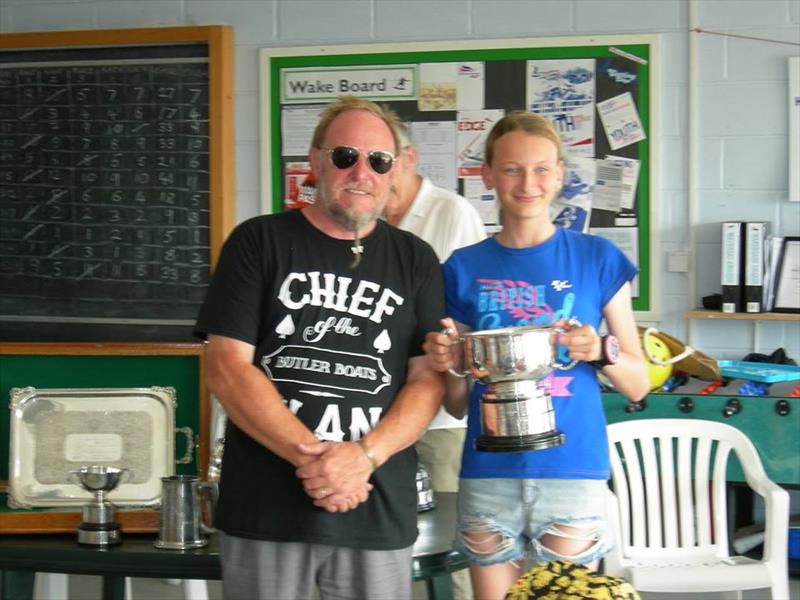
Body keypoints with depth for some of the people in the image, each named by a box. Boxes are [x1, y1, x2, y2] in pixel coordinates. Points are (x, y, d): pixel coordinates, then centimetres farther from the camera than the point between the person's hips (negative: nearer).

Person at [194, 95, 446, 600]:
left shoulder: (416, 261, 10)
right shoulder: (259, 242, 3)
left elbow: (429, 380, 3)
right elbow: (226, 367, -5)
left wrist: (365, 455, -14)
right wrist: (309, 456, -15)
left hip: (379, 512, 2)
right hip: (265, 507, -2)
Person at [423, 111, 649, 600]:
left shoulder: (597, 258, 2)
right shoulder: (465, 267, 6)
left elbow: (638, 386, 5)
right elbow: (458, 405, 11)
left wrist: (601, 352, -14)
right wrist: (448, 365, -10)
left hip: (573, 473, -1)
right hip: (488, 476, 1)